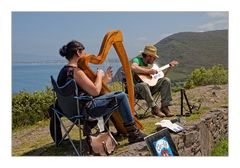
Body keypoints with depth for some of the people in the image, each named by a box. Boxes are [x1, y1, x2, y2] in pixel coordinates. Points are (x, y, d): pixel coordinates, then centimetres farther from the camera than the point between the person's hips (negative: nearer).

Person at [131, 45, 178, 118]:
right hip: (137, 89, -7)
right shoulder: (137, 60, -6)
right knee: (143, 85, -40)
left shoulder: (150, 64, 16)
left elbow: (160, 76, 22)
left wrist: (169, 68, 15)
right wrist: (148, 71, -28)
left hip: (150, 87, 7)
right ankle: (155, 108, -29)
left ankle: (164, 107, -13)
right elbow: (133, 67, -32)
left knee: (166, 80, -9)